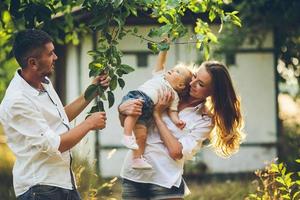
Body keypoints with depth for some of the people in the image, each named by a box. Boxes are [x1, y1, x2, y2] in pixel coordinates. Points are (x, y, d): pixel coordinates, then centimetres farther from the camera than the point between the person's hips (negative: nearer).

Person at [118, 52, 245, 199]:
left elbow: (176, 152, -15)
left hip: (165, 182, -3)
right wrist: (122, 110, -15)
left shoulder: (205, 120, -3)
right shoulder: (168, 95, 4)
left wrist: (158, 115, -12)